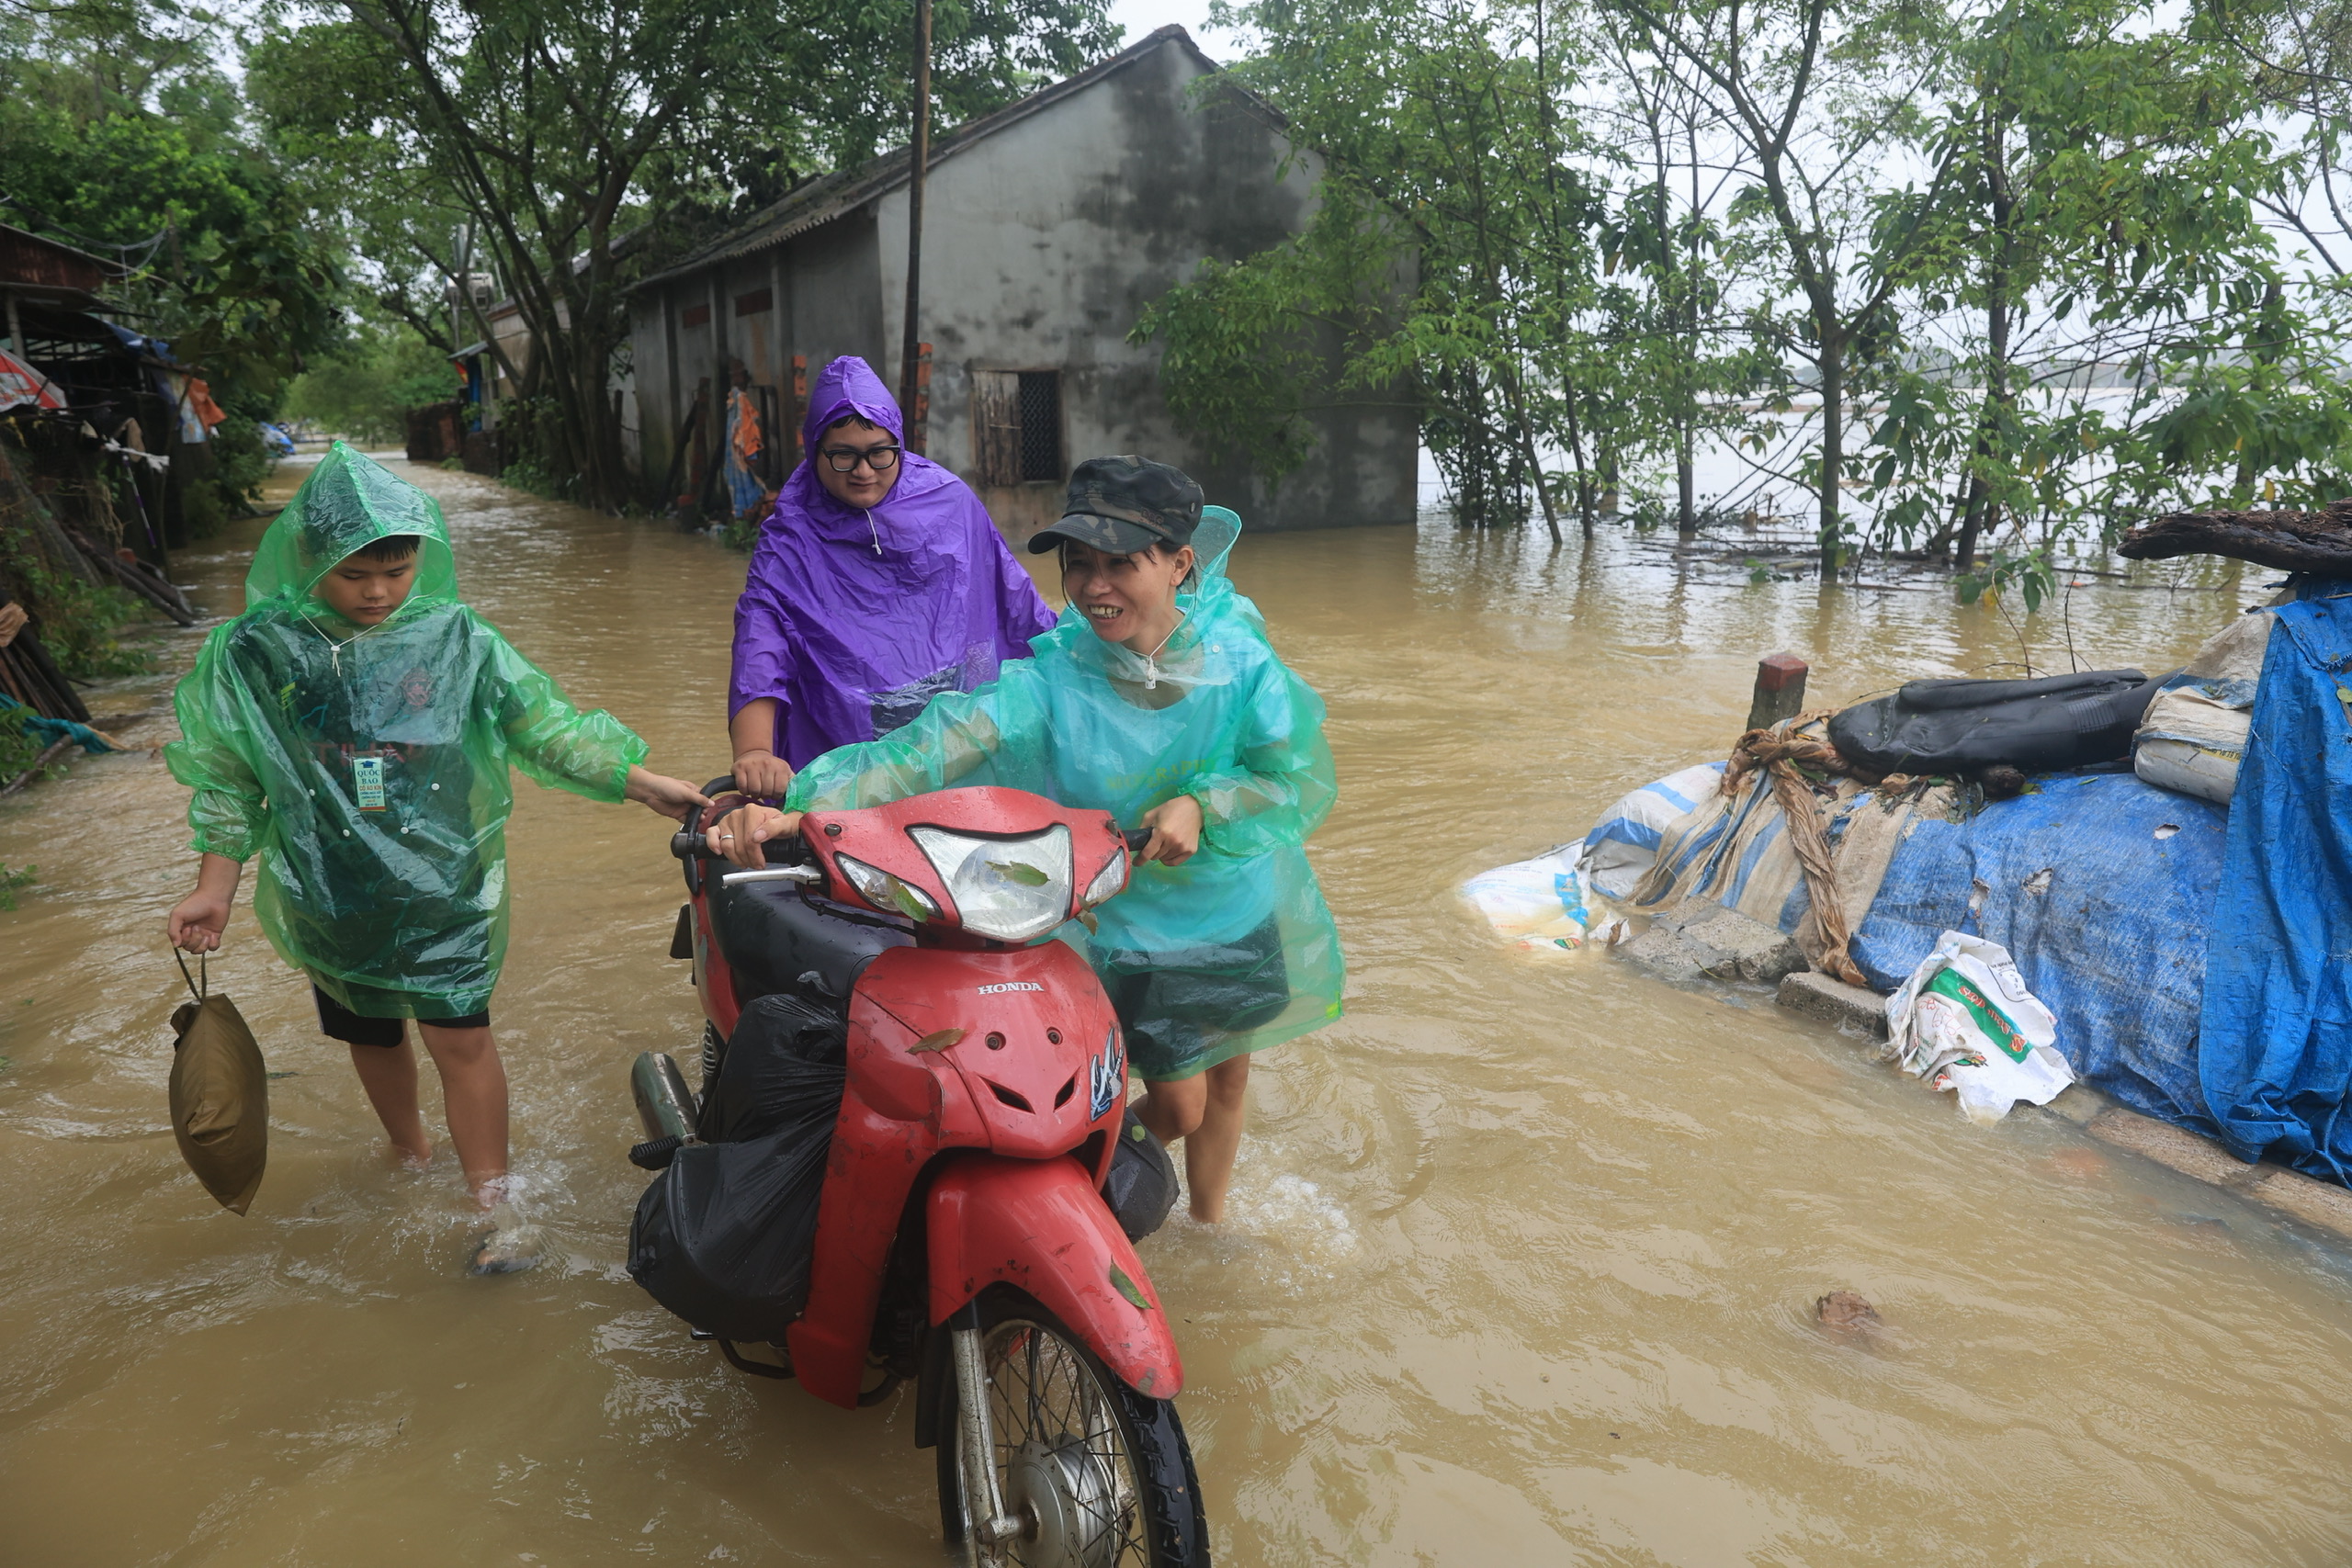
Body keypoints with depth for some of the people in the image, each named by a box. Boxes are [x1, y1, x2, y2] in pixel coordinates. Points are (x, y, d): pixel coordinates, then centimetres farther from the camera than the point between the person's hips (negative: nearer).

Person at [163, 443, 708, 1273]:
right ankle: (409, 1150, 42)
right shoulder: (254, 653, -4)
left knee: (459, 1035, -5)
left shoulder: (457, 639, -5)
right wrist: (214, 889, 3)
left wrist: (647, 783, -9)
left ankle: (495, 1204, 7)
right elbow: (229, 782, 4)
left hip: (444, 890, -2)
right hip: (330, 897, 2)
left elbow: (546, 727, -2)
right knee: (371, 1035, 17)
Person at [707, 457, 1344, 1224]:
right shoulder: (1052, 678, -23)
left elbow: (1304, 776, -17)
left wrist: (1201, 805, -34)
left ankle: (1209, 1225, 50)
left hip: (1242, 909, 3)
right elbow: (934, 745, -35)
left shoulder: (1237, 656, -17)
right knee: (1178, 1105, 3)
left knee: (1226, 1079, 21)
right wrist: (800, 805, -48)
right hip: (1129, 925, -3)